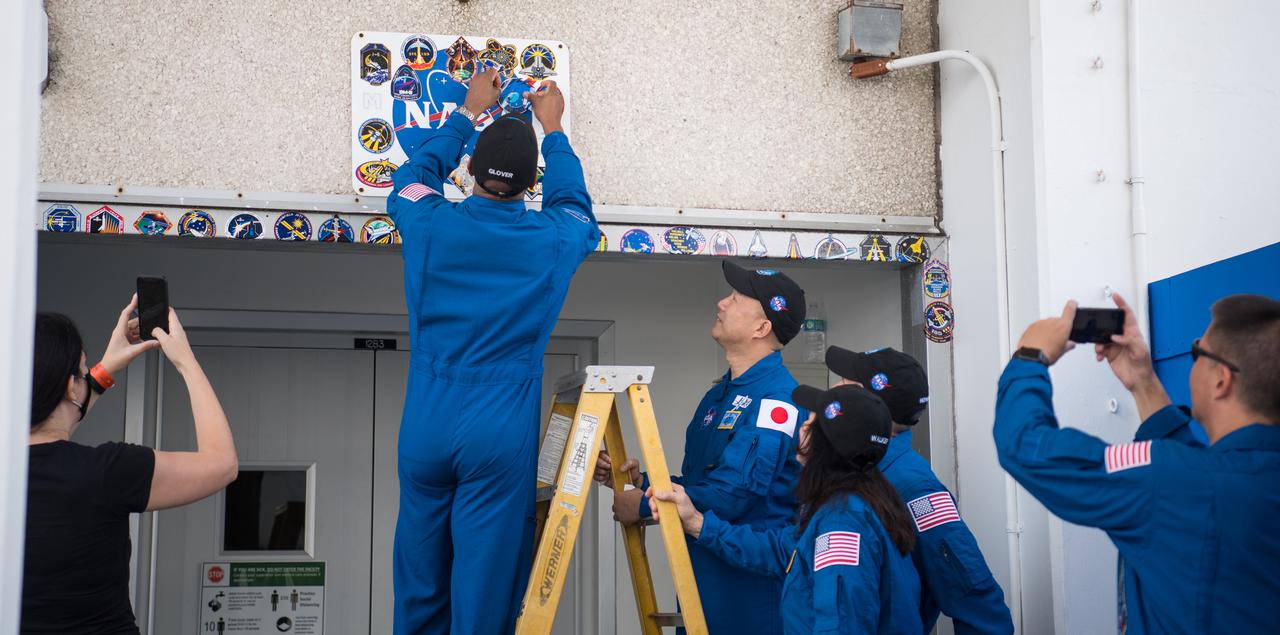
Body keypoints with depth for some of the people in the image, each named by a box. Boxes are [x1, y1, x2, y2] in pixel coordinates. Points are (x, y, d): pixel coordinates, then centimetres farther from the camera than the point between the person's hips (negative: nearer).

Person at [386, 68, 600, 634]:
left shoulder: (430, 226, -4)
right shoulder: (552, 242, -5)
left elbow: (413, 175, 20)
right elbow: (575, 207, 21)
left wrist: (468, 113, 32)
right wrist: (552, 131, 32)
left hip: (426, 426, 2)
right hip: (501, 435, -2)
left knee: (421, 572, 12)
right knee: (486, 575, 3)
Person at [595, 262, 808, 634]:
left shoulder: (776, 398, -17)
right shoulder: (718, 395, 14)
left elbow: (733, 495, -23)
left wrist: (644, 505, -12)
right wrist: (642, 480, 2)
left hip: (751, 585, -9)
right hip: (702, 575, 9)